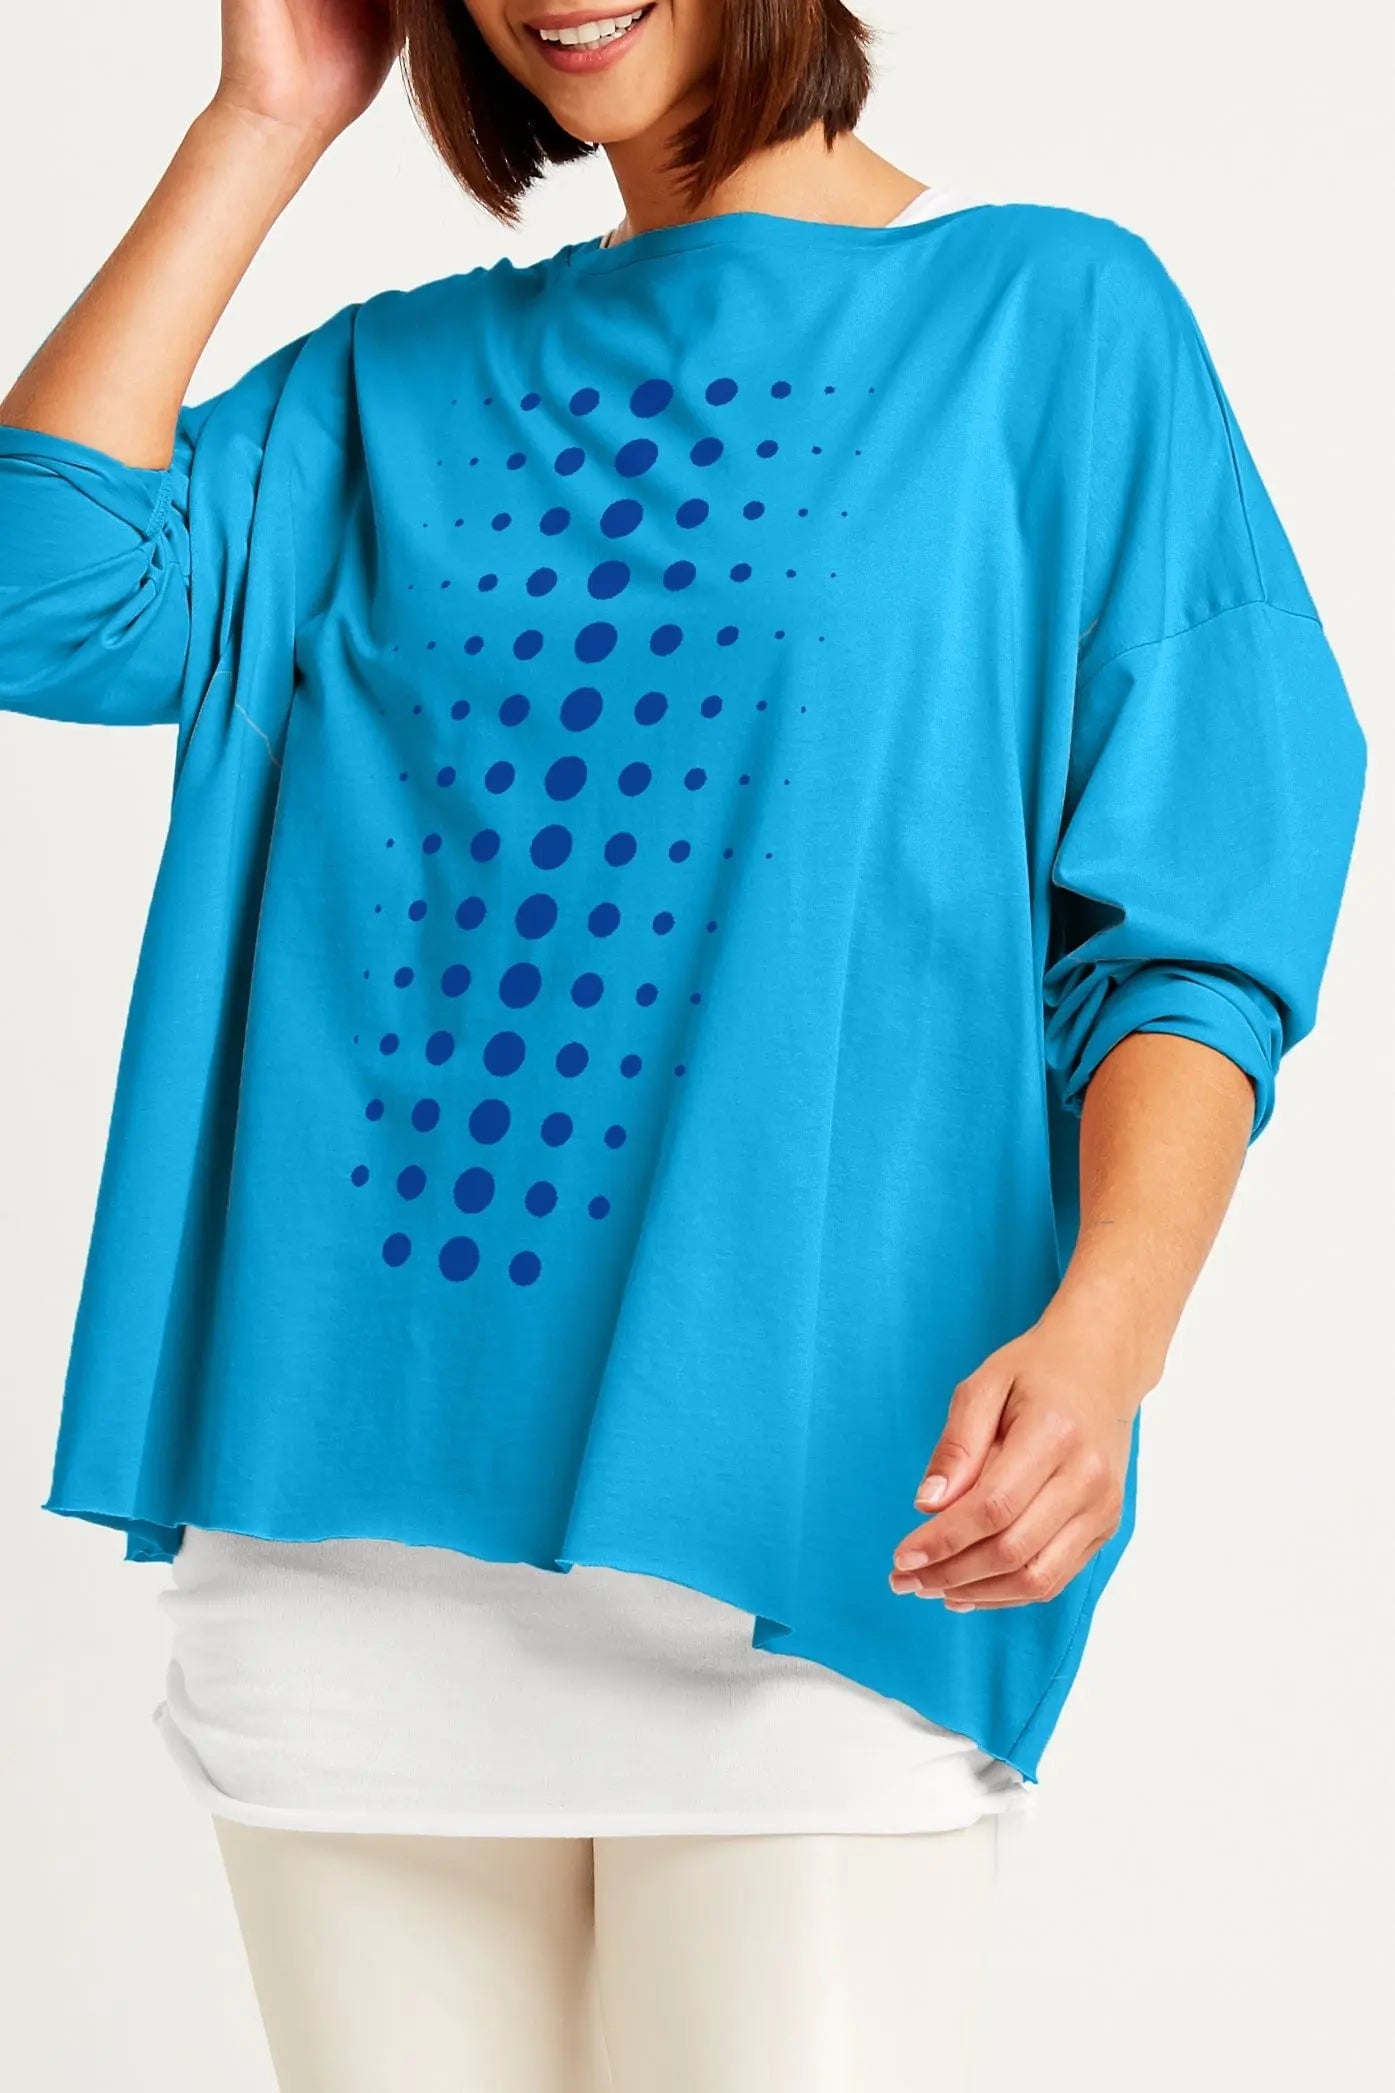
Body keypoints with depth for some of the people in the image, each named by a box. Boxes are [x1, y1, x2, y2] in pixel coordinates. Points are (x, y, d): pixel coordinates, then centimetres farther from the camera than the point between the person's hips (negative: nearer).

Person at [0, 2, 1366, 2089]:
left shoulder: (1050, 315, 4)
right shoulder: (397, 386, 17)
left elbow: (1191, 925, -3)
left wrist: (1103, 1320, -20)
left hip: (794, 1518, -4)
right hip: (340, 1518, 4)